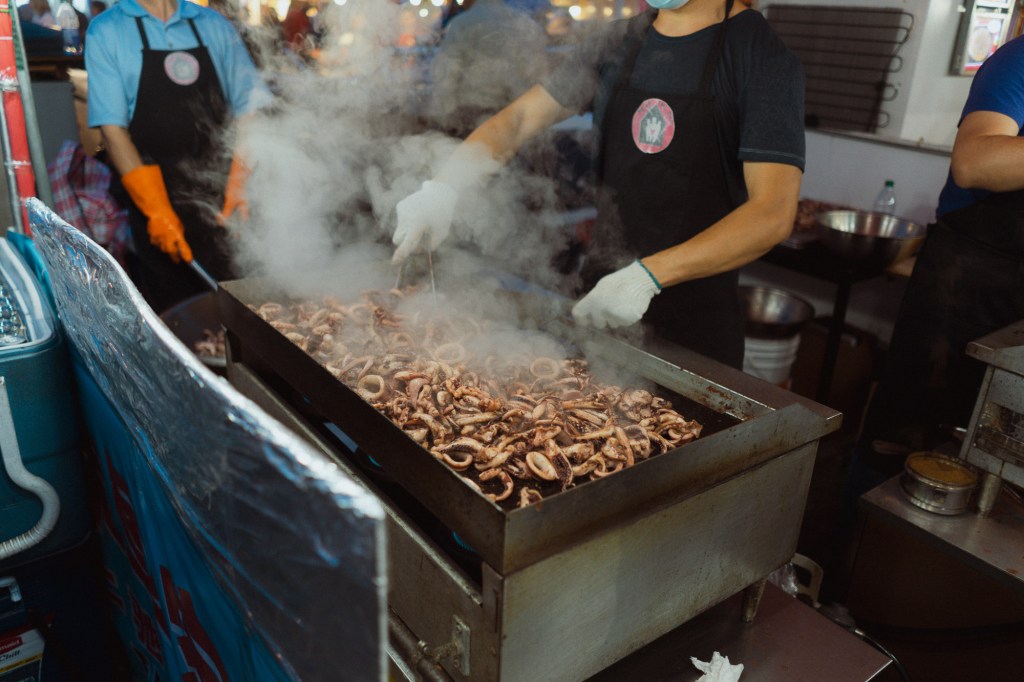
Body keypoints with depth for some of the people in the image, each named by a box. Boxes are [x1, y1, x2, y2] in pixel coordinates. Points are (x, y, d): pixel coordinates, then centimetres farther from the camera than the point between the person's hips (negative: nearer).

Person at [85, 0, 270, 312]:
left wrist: (242, 181, -8)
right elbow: (112, 128, -5)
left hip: (228, 202, 2)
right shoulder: (106, 31, 2)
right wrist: (156, 211, -14)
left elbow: (250, 108, 7)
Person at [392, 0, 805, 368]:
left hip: (695, 323, -5)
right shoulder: (617, 45, 5)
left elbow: (774, 213, -22)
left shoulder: (764, 56, -12)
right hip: (600, 296, 5)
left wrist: (648, 275, -31)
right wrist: (441, 188, -13)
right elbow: (520, 117, 4)